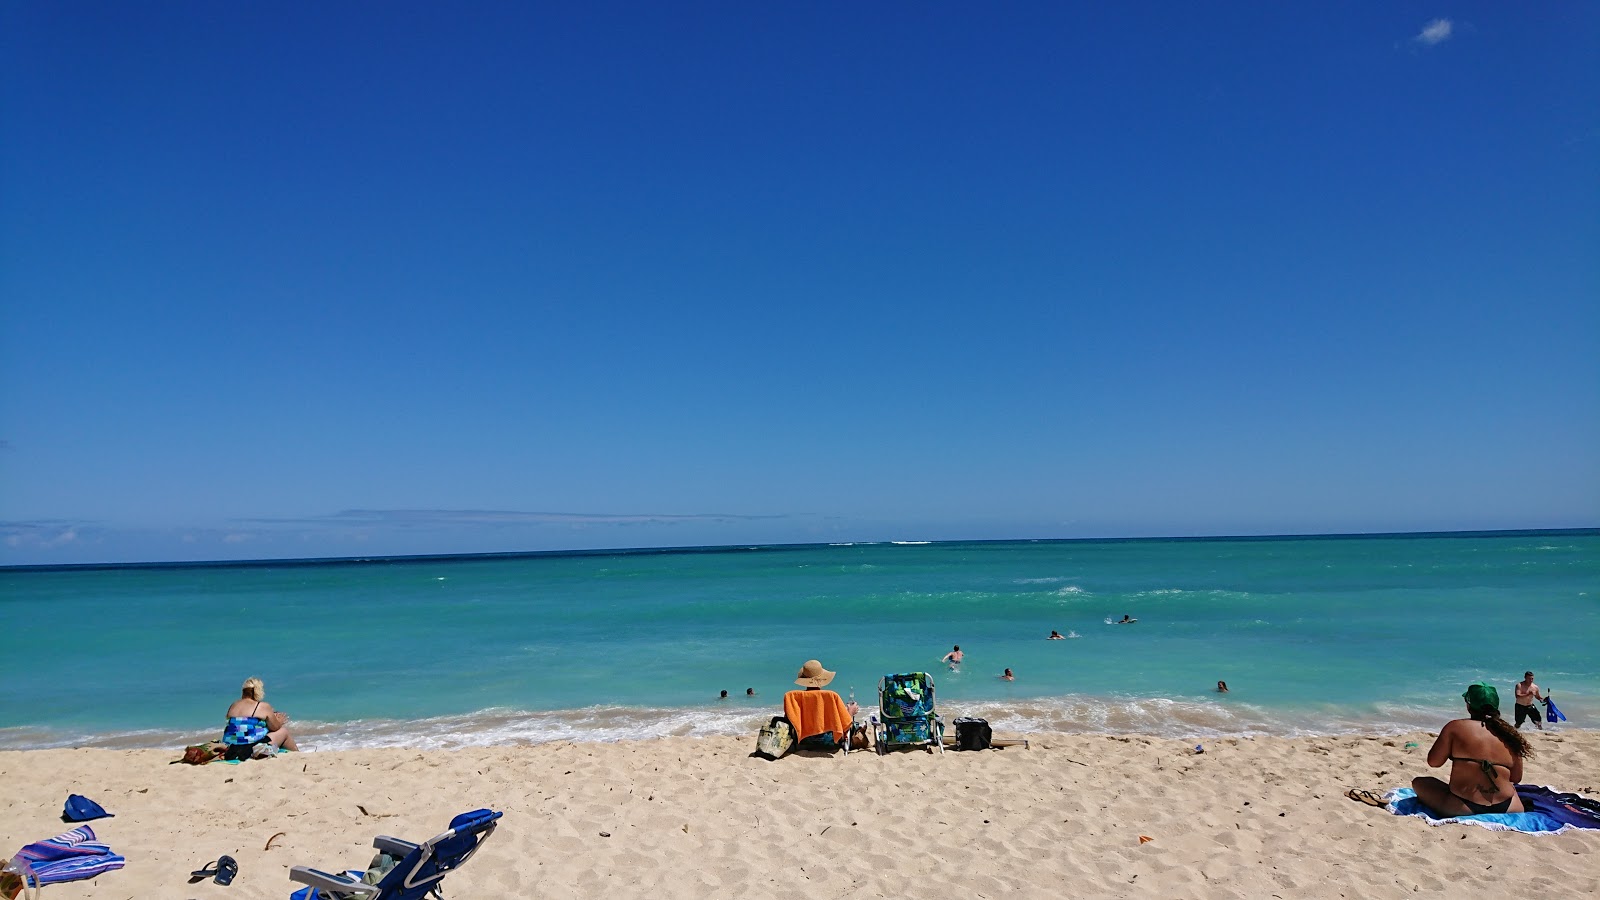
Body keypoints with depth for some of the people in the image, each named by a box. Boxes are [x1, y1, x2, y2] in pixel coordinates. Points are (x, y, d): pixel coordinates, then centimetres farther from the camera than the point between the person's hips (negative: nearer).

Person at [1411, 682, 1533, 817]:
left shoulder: (1455, 727, -7)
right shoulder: (1510, 734, 4)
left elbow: (1433, 762, -3)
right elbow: (1516, 778, 11)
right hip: (1506, 808, 6)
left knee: (1419, 783, 13)